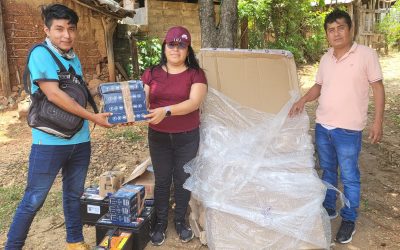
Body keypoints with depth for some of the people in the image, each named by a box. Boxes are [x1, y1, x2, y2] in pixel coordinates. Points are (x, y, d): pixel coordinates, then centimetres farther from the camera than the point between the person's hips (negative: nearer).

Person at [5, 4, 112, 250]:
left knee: (74, 194, 18)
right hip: (50, 142, -6)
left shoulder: (75, 58, 10)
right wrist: (93, 117, -17)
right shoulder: (40, 53, -11)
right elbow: (53, 94, -20)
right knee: (34, 200, 4)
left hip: (80, 140, 7)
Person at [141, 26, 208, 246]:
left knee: (182, 180, 12)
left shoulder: (196, 74, -5)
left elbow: (193, 102, -20)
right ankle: (161, 223, 31)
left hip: (187, 138, -1)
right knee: (162, 181, 12)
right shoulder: (152, 73, 3)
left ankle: (180, 221, 33)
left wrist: (166, 111, -33)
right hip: (158, 137, 1)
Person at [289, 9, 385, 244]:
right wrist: (303, 100, 0)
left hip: (348, 130, -5)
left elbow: (378, 87, -6)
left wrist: (378, 121, -11)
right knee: (327, 170, 20)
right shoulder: (326, 58, 7)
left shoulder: (366, 54, -9)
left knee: (349, 177, 6)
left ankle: (349, 220, 22)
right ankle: (328, 208, 38)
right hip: (322, 126, 6)